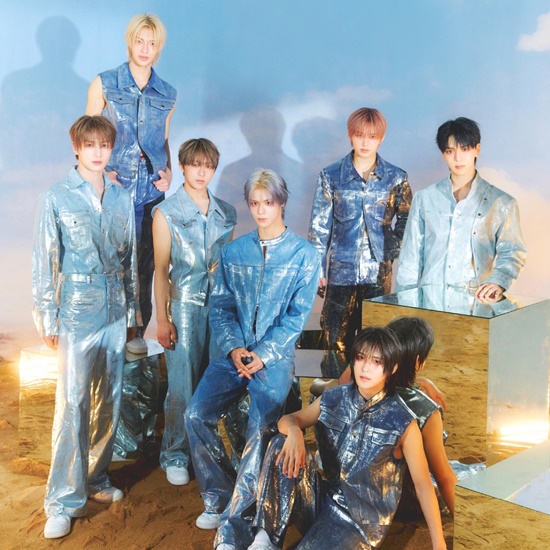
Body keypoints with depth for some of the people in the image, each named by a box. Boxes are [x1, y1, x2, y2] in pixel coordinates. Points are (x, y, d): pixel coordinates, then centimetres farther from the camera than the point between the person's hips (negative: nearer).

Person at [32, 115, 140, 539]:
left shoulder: (123, 199, 9)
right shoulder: (56, 199, -3)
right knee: (73, 407, -5)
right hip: (77, 314, -4)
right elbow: (44, 265, -3)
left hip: (116, 314, 5)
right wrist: (48, 320, -5)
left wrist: (133, 309, 13)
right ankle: (64, 501, 7)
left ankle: (96, 480, 28)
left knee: (109, 403, 11)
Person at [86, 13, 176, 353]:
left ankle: (137, 332, 18)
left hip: (151, 190, 3)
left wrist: (169, 172, 3)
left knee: (145, 262, 5)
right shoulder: (104, 85, 2)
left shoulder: (167, 95, 10)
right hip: (112, 187, -2)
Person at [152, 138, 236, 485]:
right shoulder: (167, 212, -2)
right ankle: (175, 456, 15)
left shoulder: (225, 213, 9)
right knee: (183, 385, -1)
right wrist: (162, 319, -6)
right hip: (184, 306, -4)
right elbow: (161, 268, -3)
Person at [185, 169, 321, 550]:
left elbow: (298, 314, -4)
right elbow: (220, 306, 9)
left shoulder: (304, 254, 0)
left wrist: (263, 355, -13)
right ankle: (219, 497, 6)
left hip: (276, 356, -3)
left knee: (260, 429, -24)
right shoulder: (234, 251, 11)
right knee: (197, 415, -15)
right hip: (236, 352, 4)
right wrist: (234, 348, -7)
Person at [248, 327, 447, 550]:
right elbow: (288, 419, 5)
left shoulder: (402, 422, -13)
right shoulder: (334, 398, 0)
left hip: (361, 519, -5)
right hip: (323, 499, 5)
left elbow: (423, 484, -11)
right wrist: (294, 432, -21)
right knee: (282, 444, -20)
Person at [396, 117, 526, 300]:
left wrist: (497, 281, -14)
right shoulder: (424, 198, 13)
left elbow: (511, 252, 5)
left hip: (476, 300, -1)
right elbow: (411, 257, 12)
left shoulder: (501, 203, 9)